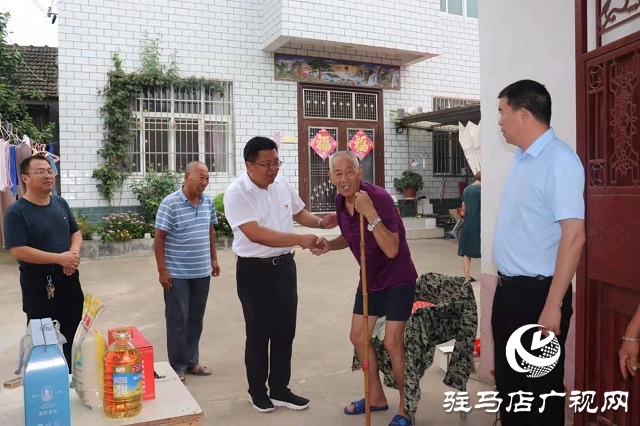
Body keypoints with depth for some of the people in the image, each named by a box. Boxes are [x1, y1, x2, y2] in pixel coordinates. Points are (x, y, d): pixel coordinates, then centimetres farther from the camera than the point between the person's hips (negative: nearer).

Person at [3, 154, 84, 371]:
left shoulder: (60, 203, 5)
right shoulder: (16, 212, -14)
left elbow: (76, 232, 12)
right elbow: (18, 251, -20)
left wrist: (74, 253, -10)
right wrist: (60, 258, -23)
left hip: (68, 277, 6)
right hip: (38, 281, -6)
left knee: (73, 332, 17)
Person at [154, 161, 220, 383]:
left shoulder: (208, 201, 4)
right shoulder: (170, 203, -13)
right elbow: (159, 238, -12)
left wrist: (214, 259, 14)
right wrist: (162, 270, -14)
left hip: (202, 272, 6)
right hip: (177, 274, -6)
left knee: (196, 318, 14)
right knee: (177, 319, 5)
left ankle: (192, 362, 28)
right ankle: (177, 366, 18)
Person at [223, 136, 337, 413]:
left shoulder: (282, 185, 2)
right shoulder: (236, 193, -17)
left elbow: (298, 212, 19)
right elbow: (255, 234, -27)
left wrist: (320, 222, -1)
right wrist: (299, 240, -32)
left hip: (284, 266, 6)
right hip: (254, 270, -5)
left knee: (285, 331, 12)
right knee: (258, 333, 7)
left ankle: (280, 389, 28)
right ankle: (257, 391, 27)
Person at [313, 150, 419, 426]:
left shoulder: (379, 197, -26)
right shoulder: (340, 201, -4)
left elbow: (391, 250, -32)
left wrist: (370, 214, -40)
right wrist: (330, 245, -6)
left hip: (397, 280, -7)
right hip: (369, 279, 8)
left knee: (392, 343, -6)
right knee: (358, 337, 12)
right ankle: (377, 396, 31)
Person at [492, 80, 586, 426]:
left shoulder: (559, 160, -17)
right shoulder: (522, 159, 9)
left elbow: (573, 236, -22)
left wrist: (553, 305, -23)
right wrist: (503, 281, 17)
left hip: (537, 293, -8)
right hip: (509, 290, 9)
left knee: (540, 390, 7)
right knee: (508, 384, 20)